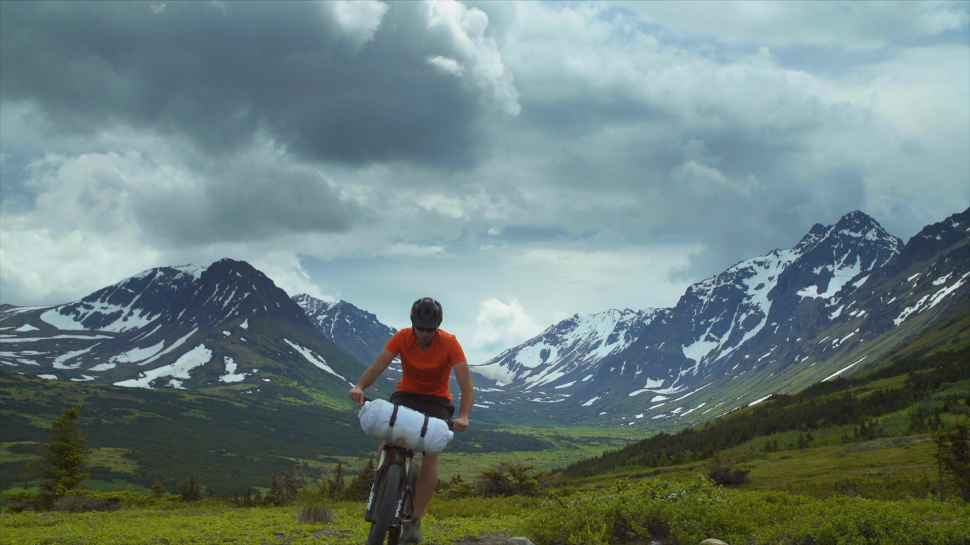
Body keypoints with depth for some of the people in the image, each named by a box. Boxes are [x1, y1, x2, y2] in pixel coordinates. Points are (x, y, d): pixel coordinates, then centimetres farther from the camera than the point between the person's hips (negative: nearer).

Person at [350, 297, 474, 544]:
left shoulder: (449, 343, -21)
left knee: (430, 456, -21)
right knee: (386, 446, -23)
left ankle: (415, 522, -15)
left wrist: (463, 416, -44)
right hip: (406, 395, 2)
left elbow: (466, 385, -27)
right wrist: (359, 387, -47)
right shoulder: (402, 338, -16)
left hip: (437, 401, -2)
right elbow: (377, 366, -26)